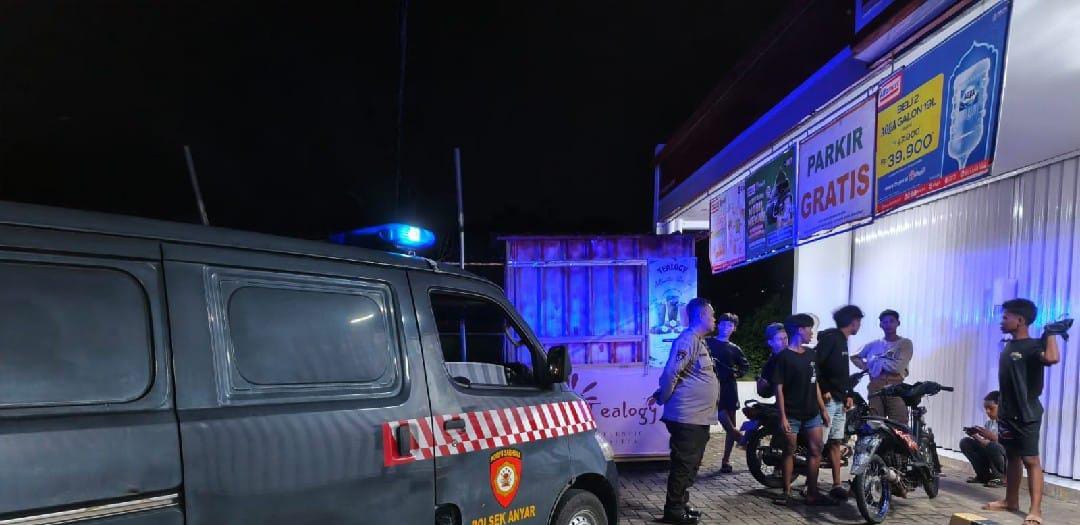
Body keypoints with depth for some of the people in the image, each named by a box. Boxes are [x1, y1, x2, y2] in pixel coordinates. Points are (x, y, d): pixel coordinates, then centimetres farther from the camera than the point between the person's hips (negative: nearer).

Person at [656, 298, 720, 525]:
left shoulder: (700, 341, 15)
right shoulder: (687, 340, -17)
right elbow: (670, 374, -22)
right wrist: (664, 399, -10)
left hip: (699, 417, 10)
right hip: (687, 417, -10)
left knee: (692, 464, 17)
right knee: (683, 464, -2)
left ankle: (681, 503, 28)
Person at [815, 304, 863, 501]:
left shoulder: (843, 341, 18)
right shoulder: (830, 337, -11)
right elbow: (814, 363, -20)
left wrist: (848, 395, 12)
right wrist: (823, 390, -19)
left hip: (840, 401, 9)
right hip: (827, 400, -9)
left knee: (836, 443, 11)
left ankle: (837, 485, 16)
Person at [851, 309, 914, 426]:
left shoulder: (905, 344, 7)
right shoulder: (873, 345, 16)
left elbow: (898, 367, -7)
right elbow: (854, 357, 23)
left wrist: (876, 361, 1)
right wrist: (866, 367, 5)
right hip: (875, 389, 3)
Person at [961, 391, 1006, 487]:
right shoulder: (989, 422, 7)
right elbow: (985, 443, 6)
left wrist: (992, 437, -36)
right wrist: (975, 436, -11)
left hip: (1005, 461, -7)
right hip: (989, 457, 7)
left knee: (993, 446, -36)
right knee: (965, 442, -5)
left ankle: (1000, 476, -8)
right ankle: (984, 475, 5)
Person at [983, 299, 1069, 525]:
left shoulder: (1033, 346, -13)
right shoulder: (1009, 346, 11)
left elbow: (1052, 358, -37)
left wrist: (1050, 333, -24)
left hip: (1027, 414, -8)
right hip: (1007, 413, 8)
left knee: (1031, 460, -6)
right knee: (1012, 457, 15)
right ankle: (1011, 501, 25)